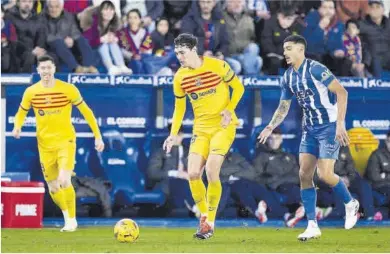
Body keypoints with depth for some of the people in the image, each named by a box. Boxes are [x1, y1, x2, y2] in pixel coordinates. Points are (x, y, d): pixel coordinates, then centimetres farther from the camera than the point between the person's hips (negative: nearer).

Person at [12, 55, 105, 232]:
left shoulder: (68, 89, -8)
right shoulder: (31, 92, -1)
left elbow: (86, 111, 0)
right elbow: (21, 113, 13)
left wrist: (98, 136, -1)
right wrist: (17, 127, -10)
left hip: (66, 141, -3)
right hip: (45, 144, 3)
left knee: (64, 181, -21)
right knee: (53, 188, 7)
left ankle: (72, 220, -4)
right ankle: (67, 216, 32)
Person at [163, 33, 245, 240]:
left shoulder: (217, 66, -10)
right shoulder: (180, 77, 2)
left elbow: (238, 87, 0)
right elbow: (179, 107, 12)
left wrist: (229, 110, -13)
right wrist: (174, 134, 3)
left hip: (223, 126, -4)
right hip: (200, 128, 4)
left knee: (211, 170, -18)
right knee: (193, 174, -9)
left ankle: (210, 222, -6)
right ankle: (204, 215, 12)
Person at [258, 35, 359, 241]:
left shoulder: (314, 69, -17)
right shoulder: (288, 77, 7)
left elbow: (341, 92, -20)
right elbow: (283, 107, 18)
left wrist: (340, 123, -26)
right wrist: (271, 127, 1)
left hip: (329, 126, -8)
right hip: (310, 129, 8)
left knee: (325, 175, -14)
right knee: (304, 174, -1)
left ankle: (350, 204, 15)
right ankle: (312, 226, 3)